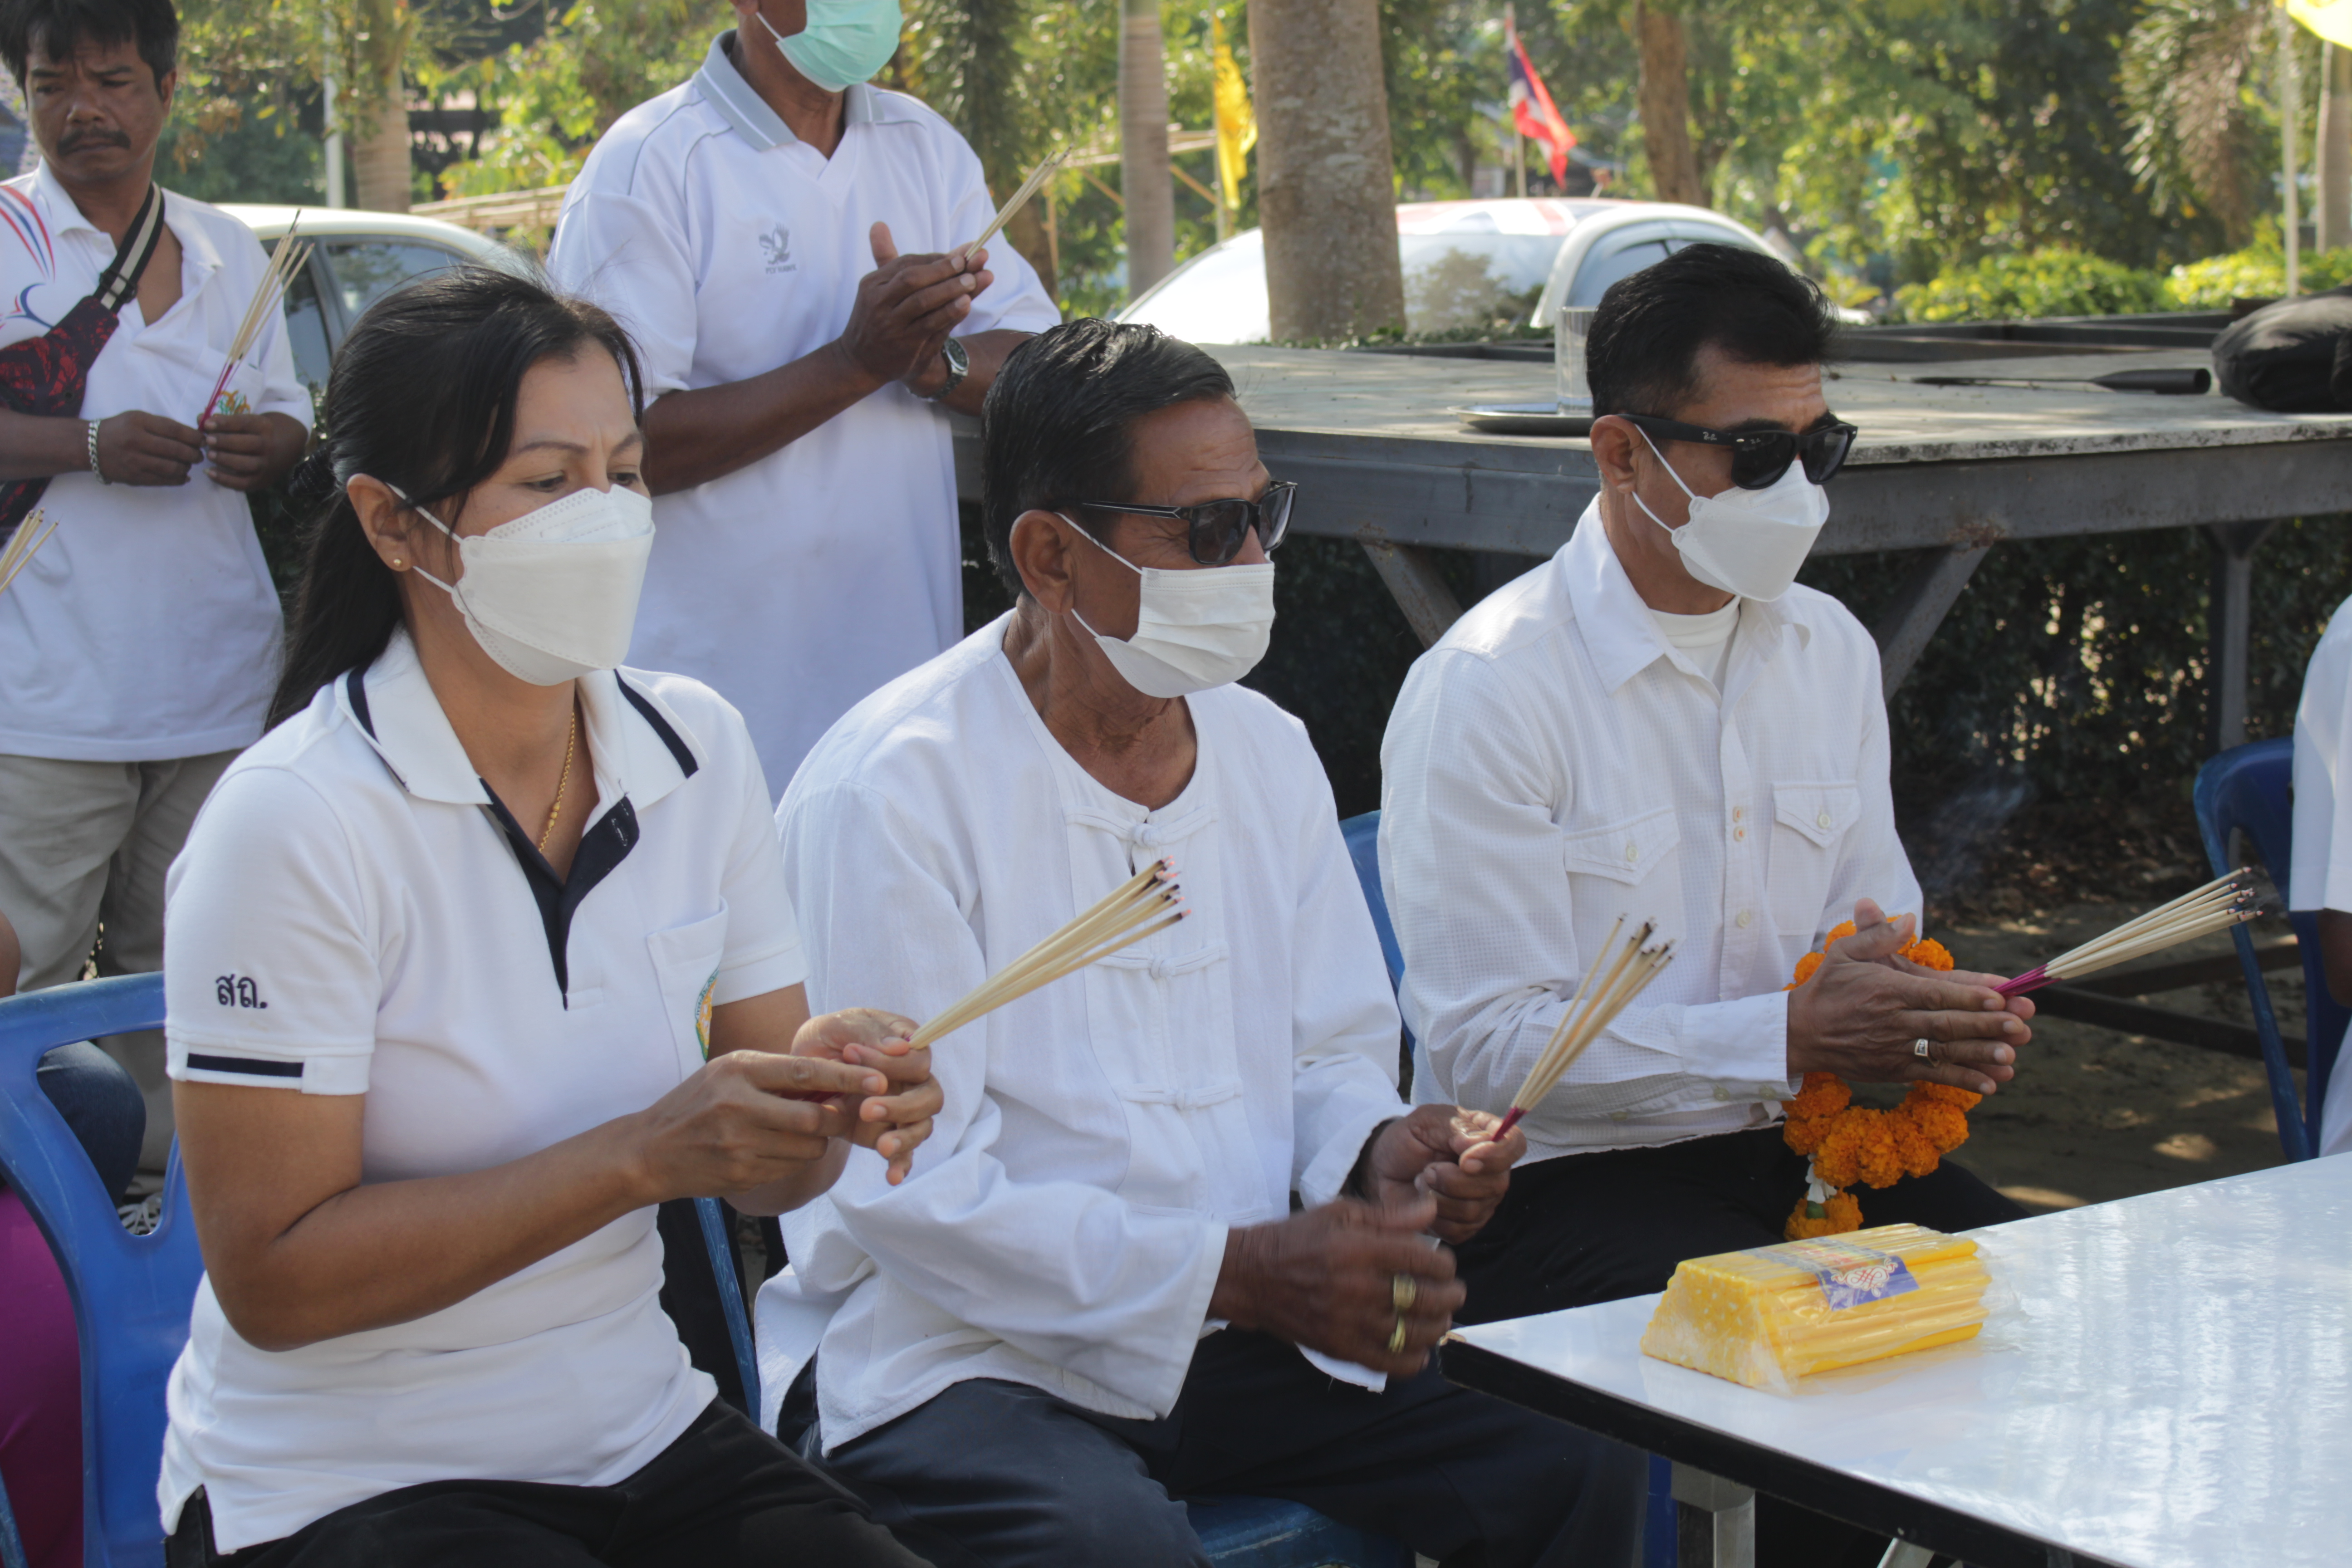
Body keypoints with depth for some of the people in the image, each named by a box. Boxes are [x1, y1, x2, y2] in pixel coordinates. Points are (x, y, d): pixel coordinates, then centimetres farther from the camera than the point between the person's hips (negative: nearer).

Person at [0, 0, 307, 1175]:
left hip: (214, 681, 5)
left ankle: (170, 1174, 21)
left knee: (178, 964, 12)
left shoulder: (228, 252, 15)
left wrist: (273, 445, -2)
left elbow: (288, 418, 21)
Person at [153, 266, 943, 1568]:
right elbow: (271, 1279, -18)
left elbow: (755, 1171, 7)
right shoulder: (293, 822, -18)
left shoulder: (699, 752, 1)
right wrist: (639, 1156, -25)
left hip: (641, 1436, 6)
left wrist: (825, 1106, -17)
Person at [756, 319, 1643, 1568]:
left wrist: (1382, 1149, -8)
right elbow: (905, 1188, -18)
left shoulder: (1266, 751, 10)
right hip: (950, 1360, -6)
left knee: (1578, 1461, -10)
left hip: (1230, 1329, 6)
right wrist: (1243, 1270, -24)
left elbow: (1331, 1053, 17)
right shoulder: (891, 793, -14)